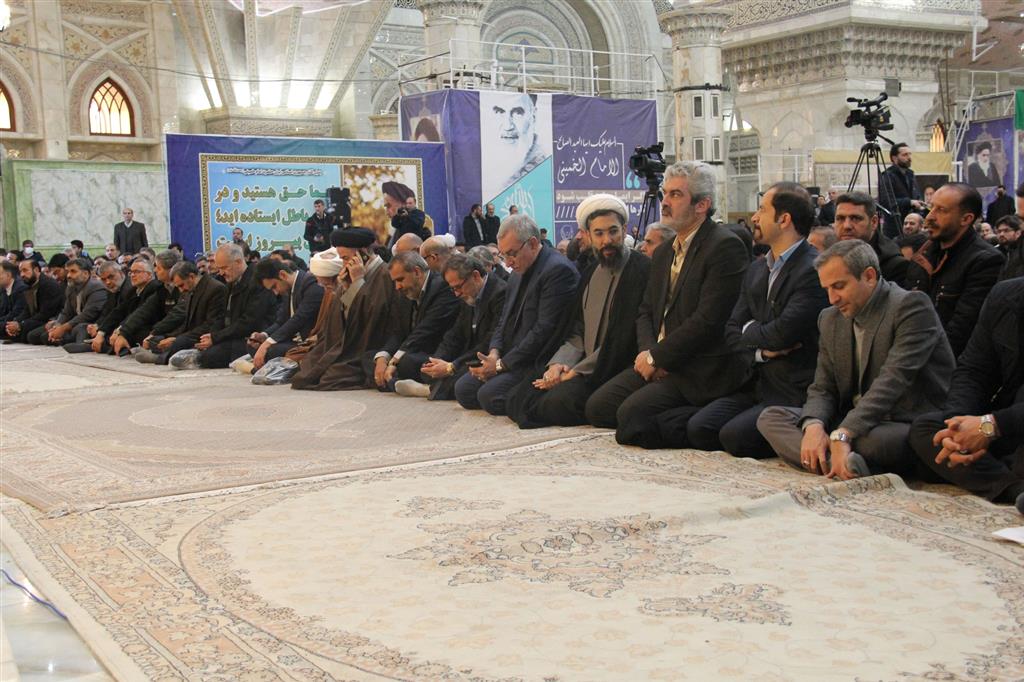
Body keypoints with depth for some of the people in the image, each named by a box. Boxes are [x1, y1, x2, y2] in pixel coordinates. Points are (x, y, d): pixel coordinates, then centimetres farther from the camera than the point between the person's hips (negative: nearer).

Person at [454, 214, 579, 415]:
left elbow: (545, 329, -20)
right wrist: (494, 353, -3)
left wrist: (501, 364, -17)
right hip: (511, 358, 10)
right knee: (463, 389, -2)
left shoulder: (558, 270, -16)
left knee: (489, 395, -24)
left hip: (539, 361, -10)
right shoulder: (518, 274, 15)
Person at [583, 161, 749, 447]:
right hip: (658, 363, 9)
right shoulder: (664, 253, 18)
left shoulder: (725, 246, -11)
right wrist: (648, 352, -4)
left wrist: (656, 357, -13)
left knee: (632, 412, -24)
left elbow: (708, 319, -18)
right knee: (597, 405, -5)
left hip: (700, 369, -9)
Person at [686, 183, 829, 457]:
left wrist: (750, 330, 0)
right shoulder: (756, 269, 15)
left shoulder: (814, 270, -15)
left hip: (795, 392, -7)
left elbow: (783, 333, -22)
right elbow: (732, 331, 12)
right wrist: (761, 351, -9)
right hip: (759, 383, 8)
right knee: (697, 428, -11)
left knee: (735, 435, -24)